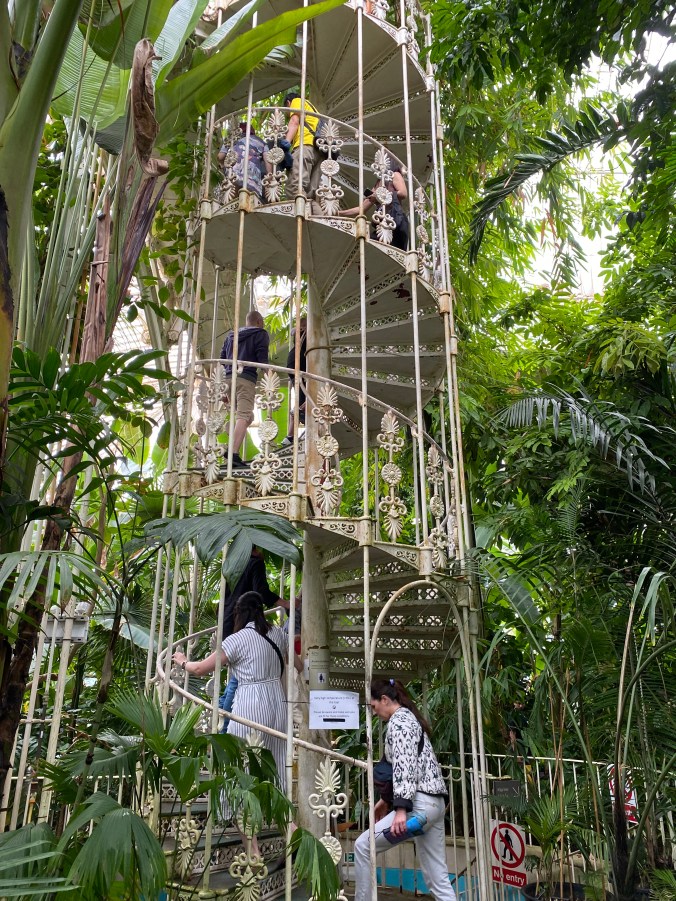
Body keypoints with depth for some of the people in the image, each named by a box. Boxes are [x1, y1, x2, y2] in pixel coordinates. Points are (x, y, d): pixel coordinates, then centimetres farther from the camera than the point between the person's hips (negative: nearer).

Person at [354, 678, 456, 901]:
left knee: (363, 846, -2)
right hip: (433, 803, 10)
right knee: (438, 879, 8)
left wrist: (400, 808, -26)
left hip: (421, 803, -10)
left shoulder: (398, 720, -8)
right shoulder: (409, 717, 22)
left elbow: (404, 766, -20)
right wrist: (386, 800, 29)